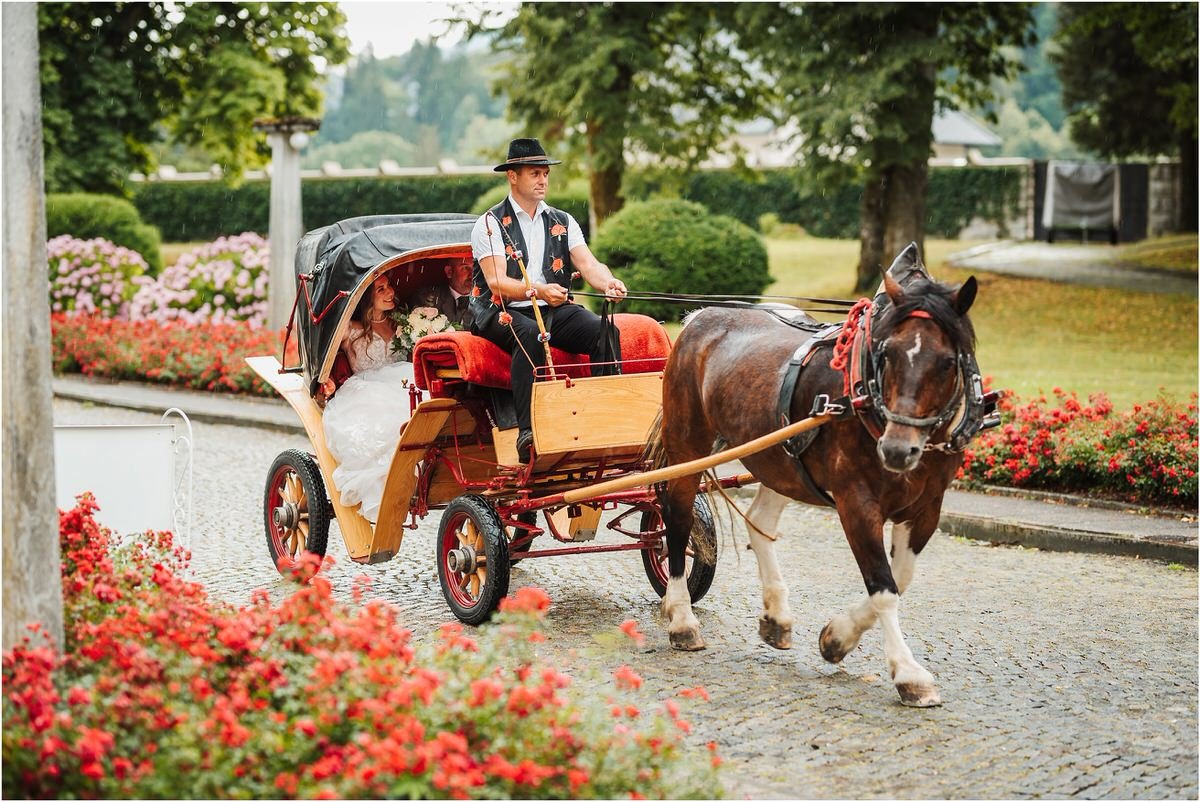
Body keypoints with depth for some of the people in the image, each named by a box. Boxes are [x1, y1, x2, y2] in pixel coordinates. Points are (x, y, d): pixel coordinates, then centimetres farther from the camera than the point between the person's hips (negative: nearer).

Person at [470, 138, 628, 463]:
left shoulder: (563, 223, 15)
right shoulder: (490, 224, 1)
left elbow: (588, 263, 0)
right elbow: (496, 281, -12)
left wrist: (607, 283, -25)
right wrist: (538, 291, -30)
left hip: (555, 312, 4)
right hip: (503, 311, -4)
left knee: (604, 331, -23)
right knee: (530, 335, -38)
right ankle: (528, 433, -44)